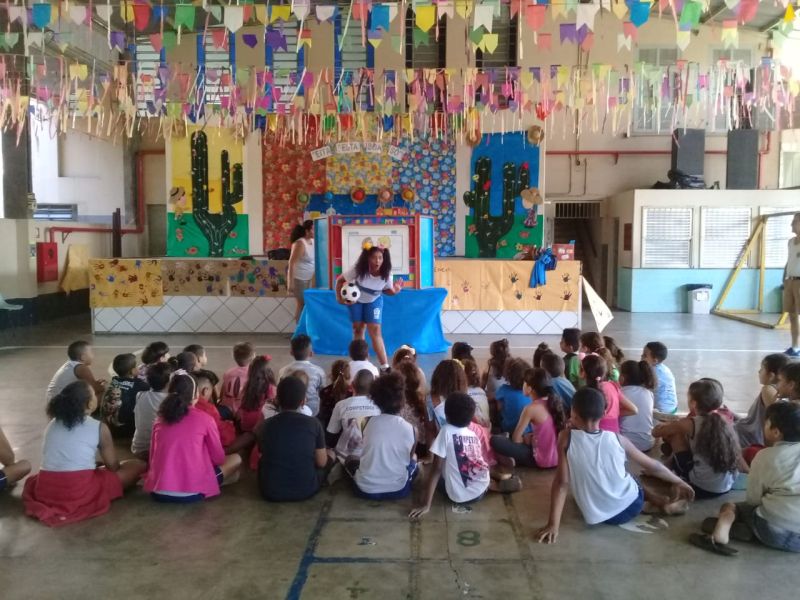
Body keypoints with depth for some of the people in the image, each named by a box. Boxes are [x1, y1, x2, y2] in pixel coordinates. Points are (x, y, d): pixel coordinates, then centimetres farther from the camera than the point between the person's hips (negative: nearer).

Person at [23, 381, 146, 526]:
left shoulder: (52, 424, 11)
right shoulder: (99, 428, -4)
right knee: (138, 465, 5)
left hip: (45, 491, 6)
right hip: (80, 493, -5)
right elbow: (113, 467, 4)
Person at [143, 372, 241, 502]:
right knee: (236, 459, 14)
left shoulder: (159, 420, 8)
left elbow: (153, 458, 18)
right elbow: (218, 458, 8)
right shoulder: (204, 418, -3)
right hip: (191, 493, -4)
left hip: (158, 492, 4)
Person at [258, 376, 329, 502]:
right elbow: (321, 462, 1)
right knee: (329, 457, 23)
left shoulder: (266, 425, -1)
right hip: (306, 490, -2)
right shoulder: (314, 423, -6)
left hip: (271, 492, 2)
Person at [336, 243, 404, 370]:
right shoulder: (358, 269, -33)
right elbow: (340, 280, -19)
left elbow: (387, 290, -12)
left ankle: (385, 366, -9)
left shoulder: (386, 274, -28)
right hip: (356, 299, 0)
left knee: (375, 330, -10)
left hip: (374, 300, 0)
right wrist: (339, 298, -22)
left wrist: (394, 290, -33)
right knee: (358, 329, 5)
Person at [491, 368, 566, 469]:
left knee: (495, 440, -9)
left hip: (543, 460, -7)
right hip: (559, 458, 8)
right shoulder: (554, 401, 3)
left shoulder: (531, 408, -17)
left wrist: (525, 439, 10)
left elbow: (516, 438, -9)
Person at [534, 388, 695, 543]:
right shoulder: (617, 439, -9)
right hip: (632, 506, 1)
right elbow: (653, 466, 3)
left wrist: (553, 525, -12)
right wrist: (680, 482, 20)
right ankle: (664, 502, 22)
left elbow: (562, 482, -16)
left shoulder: (566, 437, -13)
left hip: (599, 517, 0)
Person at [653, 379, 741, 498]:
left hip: (701, 488, -6)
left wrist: (671, 425, 27)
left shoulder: (689, 424, -10)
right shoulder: (726, 421, 3)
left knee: (675, 434, 7)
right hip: (727, 486, 6)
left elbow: (656, 432, 2)